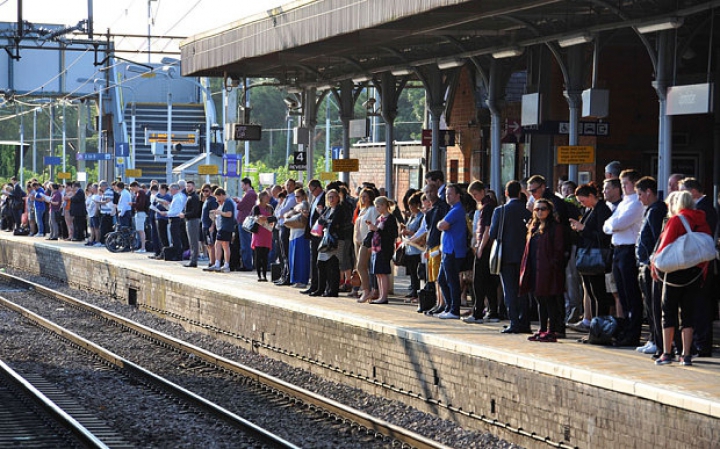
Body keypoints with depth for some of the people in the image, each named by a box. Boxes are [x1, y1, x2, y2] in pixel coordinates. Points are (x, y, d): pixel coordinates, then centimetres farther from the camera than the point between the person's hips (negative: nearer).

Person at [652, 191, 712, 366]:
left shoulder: (676, 221, -8)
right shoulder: (702, 223, 7)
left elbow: (665, 246, -9)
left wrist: (655, 267, 3)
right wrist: (702, 273, 12)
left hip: (675, 272, -5)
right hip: (696, 273, 5)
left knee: (668, 312, 5)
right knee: (688, 313, 9)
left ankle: (666, 353, 3)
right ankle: (686, 355, 6)